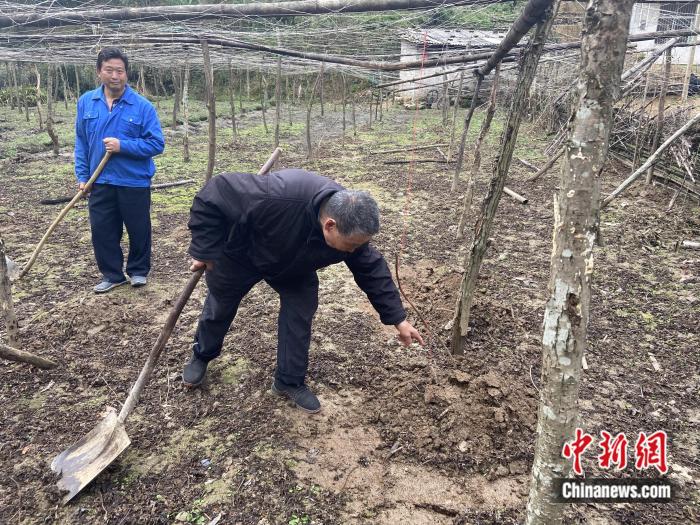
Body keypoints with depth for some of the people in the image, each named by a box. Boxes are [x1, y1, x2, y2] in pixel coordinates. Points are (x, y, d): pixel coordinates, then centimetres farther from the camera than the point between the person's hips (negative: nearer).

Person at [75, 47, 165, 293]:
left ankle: (138, 270, 30)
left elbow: (157, 144, -11)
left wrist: (122, 146, -20)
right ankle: (112, 274, 25)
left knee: (138, 230, 10)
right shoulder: (86, 102, 3)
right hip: (100, 182, 3)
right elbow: (81, 142, 9)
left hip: (135, 182, -3)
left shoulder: (142, 106, -9)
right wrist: (82, 175, 4)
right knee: (102, 231, 9)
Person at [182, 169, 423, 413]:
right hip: (239, 256, -3)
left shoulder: (351, 225, -29)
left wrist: (398, 319, -12)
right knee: (219, 309, 16)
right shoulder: (278, 197, -49)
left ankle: (290, 381, 15)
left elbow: (372, 270, -14)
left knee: (300, 314, -6)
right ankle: (201, 356, 46)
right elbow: (214, 194, -37)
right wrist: (205, 250, -32)